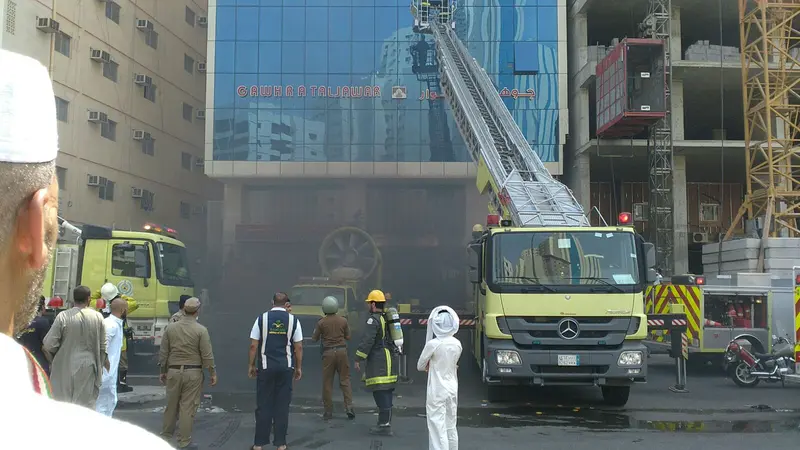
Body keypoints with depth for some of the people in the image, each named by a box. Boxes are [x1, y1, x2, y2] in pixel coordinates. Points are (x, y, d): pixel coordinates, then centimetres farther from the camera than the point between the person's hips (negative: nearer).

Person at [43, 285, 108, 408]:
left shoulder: (63, 316, -7)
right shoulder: (98, 317, -2)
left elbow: (49, 344, -7)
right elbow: (102, 347, 3)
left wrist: (54, 358, 14)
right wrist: (99, 367, 17)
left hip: (65, 368, -1)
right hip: (87, 369, 1)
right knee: (86, 404, 6)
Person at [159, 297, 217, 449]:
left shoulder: (170, 328, 1)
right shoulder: (201, 330, -10)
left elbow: (163, 353, 7)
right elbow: (207, 355, -9)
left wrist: (163, 371, 18)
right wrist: (213, 373, 2)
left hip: (173, 371, 4)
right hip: (193, 373, -3)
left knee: (171, 405, 16)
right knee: (188, 407, 1)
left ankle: (165, 436, 28)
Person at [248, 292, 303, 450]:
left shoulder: (262, 319, -1)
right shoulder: (293, 320, 0)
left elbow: (253, 345, -2)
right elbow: (298, 347, 1)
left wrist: (251, 365, 8)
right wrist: (299, 367, 10)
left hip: (266, 367, 0)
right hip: (286, 367, 0)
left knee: (263, 405, 6)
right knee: (282, 406, 7)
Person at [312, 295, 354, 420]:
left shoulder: (321, 322, -5)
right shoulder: (343, 321, 0)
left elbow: (314, 339, 3)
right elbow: (348, 337, 7)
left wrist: (316, 331, 22)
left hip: (328, 352, -1)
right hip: (342, 351, 2)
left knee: (327, 382, 5)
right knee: (345, 380, 8)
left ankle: (328, 411, 8)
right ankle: (349, 407, -2)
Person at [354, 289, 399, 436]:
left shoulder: (373, 319, -12)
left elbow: (367, 341, -19)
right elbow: (393, 338, 24)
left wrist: (358, 359, -15)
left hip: (379, 361, -9)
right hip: (390, 358, 10)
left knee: (380, 392, -8)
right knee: (386, 393, 13)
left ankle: (385, 425, -10)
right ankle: (385, 423, 19)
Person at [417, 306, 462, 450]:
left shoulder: (433, 344, -16)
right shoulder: (457, 344, 1)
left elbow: (420, 366, -5)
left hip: (437, 391, -6)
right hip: (452, 390, 6)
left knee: (438, 428, -4)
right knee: (451, 427, 16)